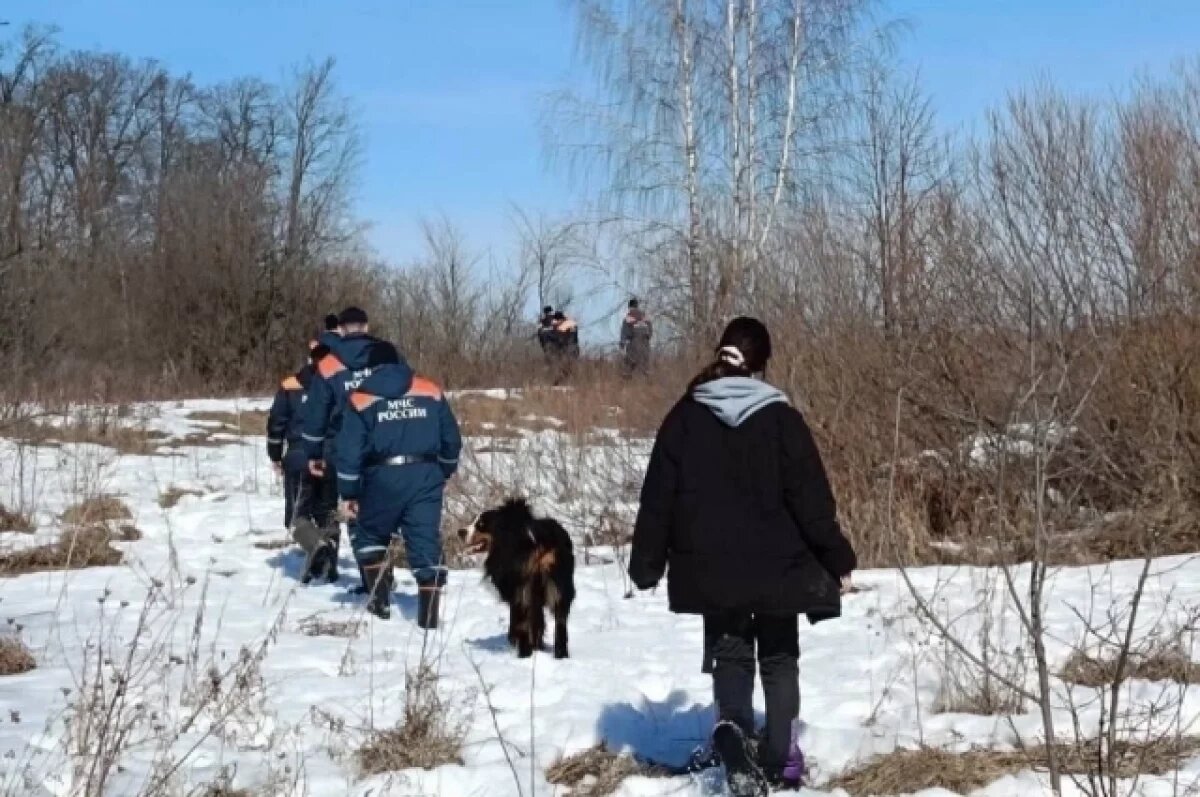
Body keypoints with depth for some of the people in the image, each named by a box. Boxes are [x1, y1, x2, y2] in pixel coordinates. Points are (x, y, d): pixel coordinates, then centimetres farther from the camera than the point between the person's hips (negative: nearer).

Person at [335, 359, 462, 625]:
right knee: (426, 544, 2)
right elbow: (452, 440, 15)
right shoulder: (431, 394, 11)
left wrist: (348, 493, 4)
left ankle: (380, 602, 12)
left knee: (371, 537, 20)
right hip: (425, 477, 2)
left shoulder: (362, 400, 4)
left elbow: (349, 451, -1)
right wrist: (444, 473, 29)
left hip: (384, 478, -2)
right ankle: (429, 616, -3)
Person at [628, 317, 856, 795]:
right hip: (777, 566, -1)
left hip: (710, 568, 1)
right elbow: (811, 498, -9)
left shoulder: (685, 417, -2)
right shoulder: (781, 418, -9)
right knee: (779, 659, 14)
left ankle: (731, 725, -19)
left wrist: (646, 564, 8)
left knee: (730, 655, 10)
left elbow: (658, 496, 0)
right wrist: (838, 559, 1)